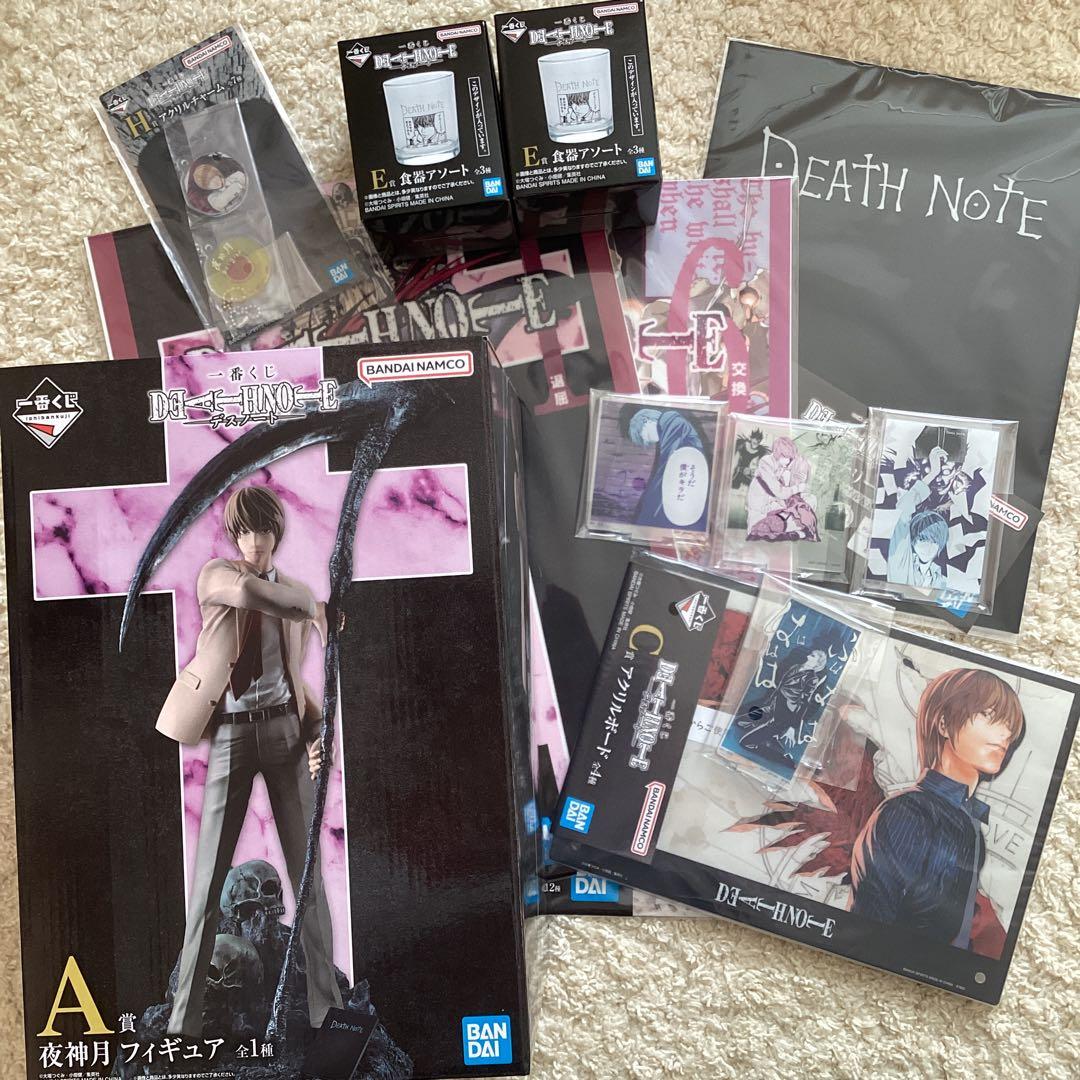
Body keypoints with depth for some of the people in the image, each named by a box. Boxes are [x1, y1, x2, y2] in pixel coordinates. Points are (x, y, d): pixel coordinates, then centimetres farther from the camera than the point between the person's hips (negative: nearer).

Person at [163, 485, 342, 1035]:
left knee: (305, 865, 4)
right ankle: (186, 1010, 14)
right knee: (209, 871, 1)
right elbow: (246, 590, -28)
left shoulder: (297, 593, 12)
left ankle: (324, 997, 14)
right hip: (231, 734, -3)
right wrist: (314, 610, -14)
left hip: (286, 729, 3)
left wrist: (315, 732, 2)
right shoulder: (215, 575, -1)